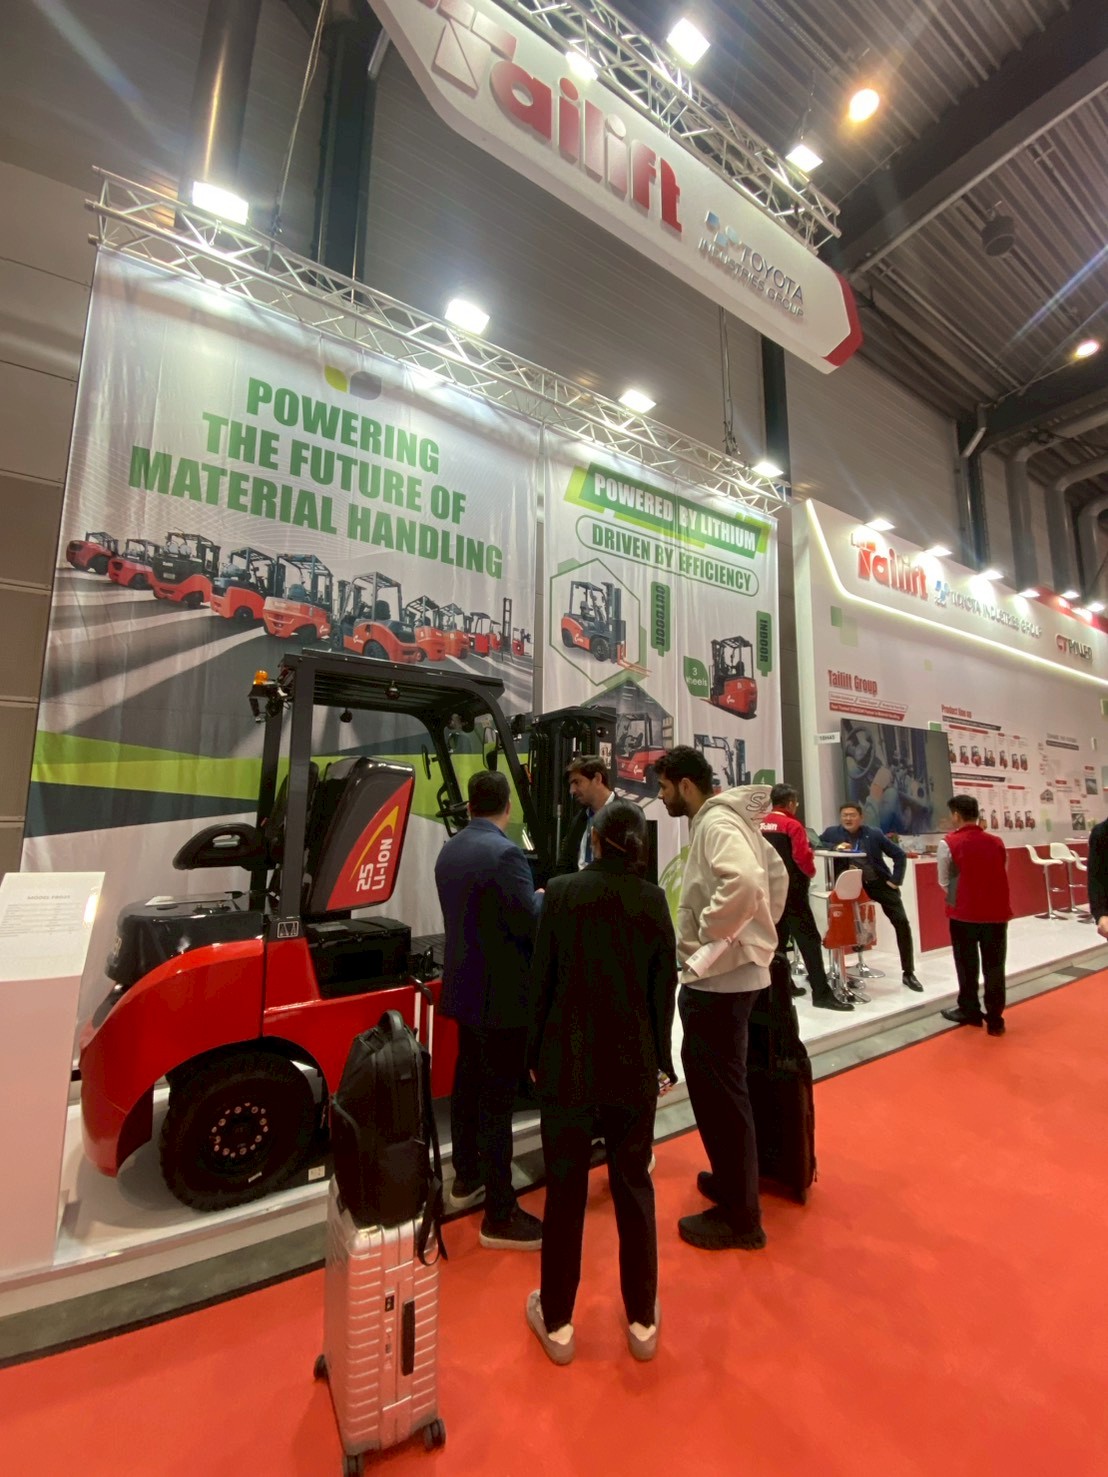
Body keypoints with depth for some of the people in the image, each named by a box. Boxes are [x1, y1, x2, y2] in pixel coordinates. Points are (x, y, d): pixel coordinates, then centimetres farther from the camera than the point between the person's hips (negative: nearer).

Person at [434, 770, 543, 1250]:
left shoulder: (448, 851, 5)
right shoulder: (504, 853, -23)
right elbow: (530, 923, -24)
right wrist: (543, 898, -3)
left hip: (464, 986, 9)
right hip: (501, 994, -9)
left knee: (468, 1081, 21)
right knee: (497, 1098, 2)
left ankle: (466, 1179, 38)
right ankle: (500, 1216, 15)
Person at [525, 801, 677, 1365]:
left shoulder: (562, 892, -12)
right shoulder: (653, 900, -8)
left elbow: (541, 979, -8)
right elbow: (664, 988, -2)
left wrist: (536, 1053, 4)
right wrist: (662, 1061, 11)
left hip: (567, 1062, -1)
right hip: (633, 1065, 2)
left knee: (565, 1188, 16)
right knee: (633, 1186, 20)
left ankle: (557, 1322, 33)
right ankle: (641, 1320, 36)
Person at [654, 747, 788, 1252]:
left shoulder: (716, 823, -18)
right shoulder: (726, 819, 12)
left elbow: (744, 882, -36)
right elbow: (776, 874, 20)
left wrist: (710, 934, -23)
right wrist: (760, 930, 16)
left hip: (718, 976, -10)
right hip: (727, 972, 10)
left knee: (719, 1091, 4)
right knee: (718, 1084, 23)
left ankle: (740, 1215, 20)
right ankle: (731, 1179, 40)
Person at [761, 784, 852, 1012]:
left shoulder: (760, 825, 7)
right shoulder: (792, 825, -13)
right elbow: (802, 857, -19)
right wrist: (811, 872, -1)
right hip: (791, 890, -7)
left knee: (778, 937, 16)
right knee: (809, 939, -4)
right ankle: (821, 993, -4)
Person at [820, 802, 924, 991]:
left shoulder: (874, 833, -4)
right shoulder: (832, 832, -2)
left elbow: (899, 855, 2)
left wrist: (895, 881, -5)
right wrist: (835, 847, -20)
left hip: (880, 883, 0)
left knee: (902, 923, -5)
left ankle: (908, 973, 7)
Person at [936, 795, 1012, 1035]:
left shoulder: (948, 843, -11)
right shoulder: (997, 842, 2)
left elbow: (944, 882, -3)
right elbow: (1003, 875, 11)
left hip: (964, 914, -3)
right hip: (997, 913, 3)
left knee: (967, 964, 12)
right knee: (994, 966, 10)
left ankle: (969, 1011, 26)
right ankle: (995, 1020, 16)